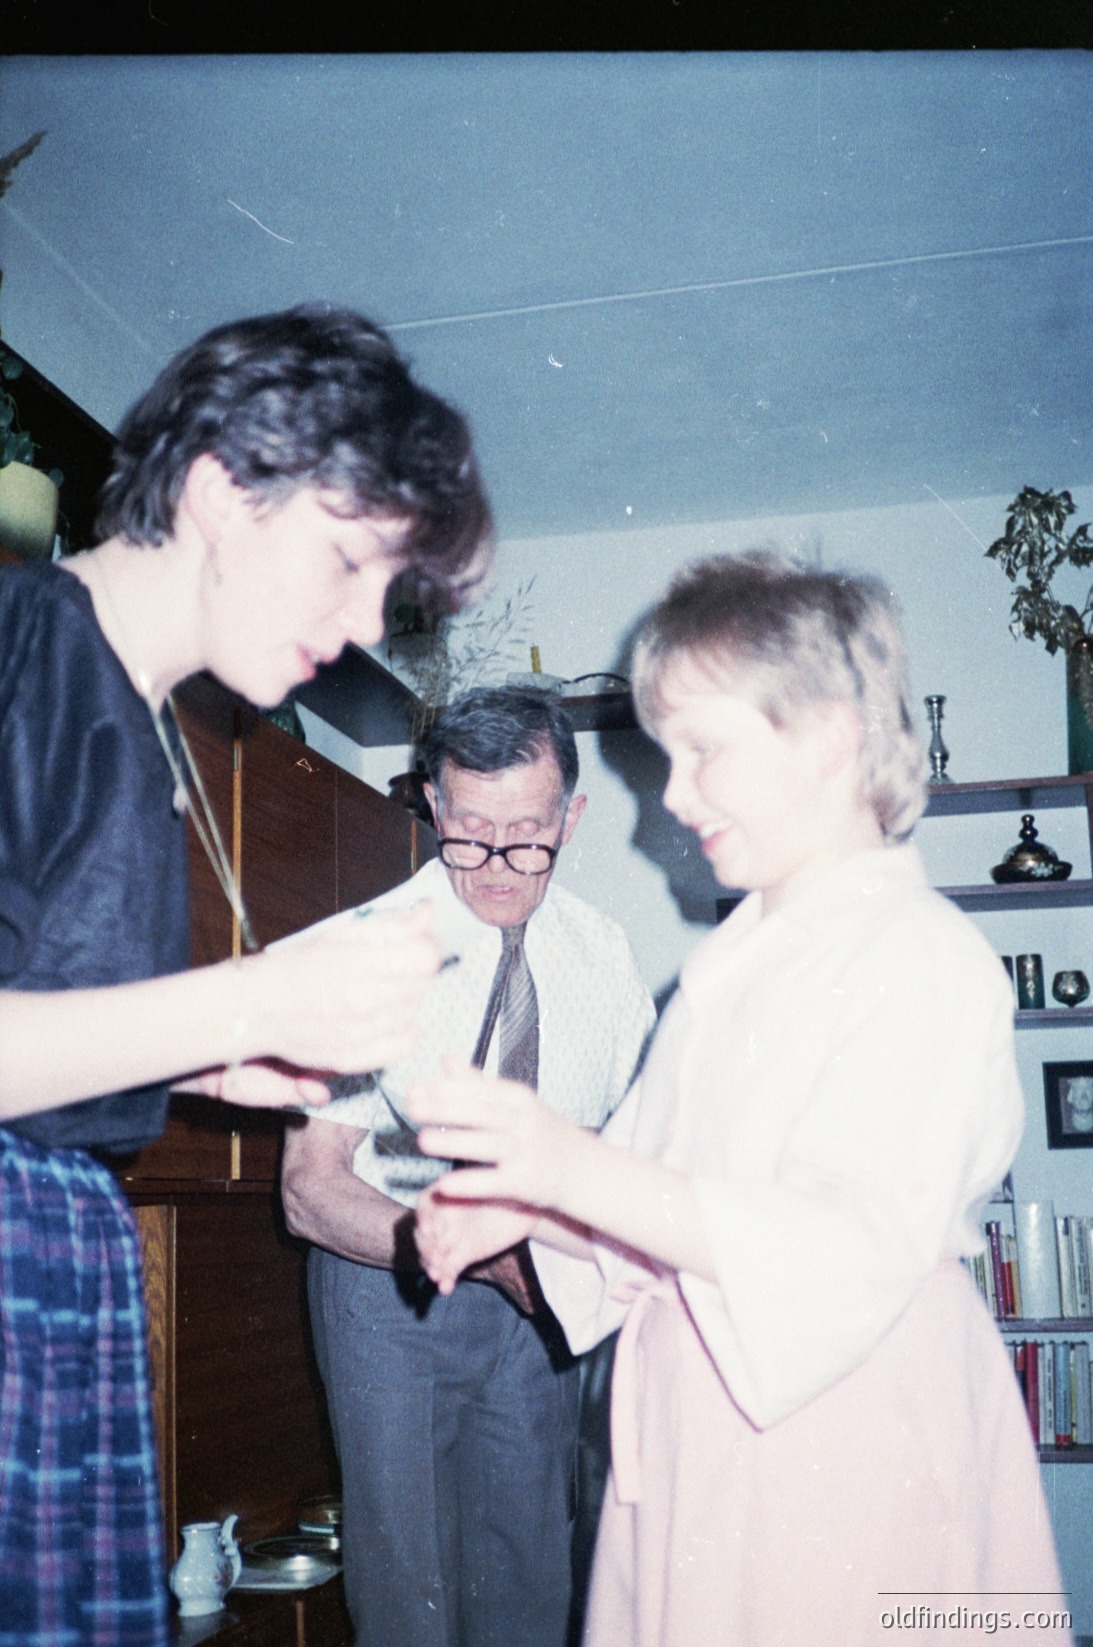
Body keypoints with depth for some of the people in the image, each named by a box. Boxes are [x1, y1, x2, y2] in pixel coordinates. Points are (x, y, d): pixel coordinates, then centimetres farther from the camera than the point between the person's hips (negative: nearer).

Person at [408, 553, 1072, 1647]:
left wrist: (575, 1167, -32)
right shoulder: (730, 959, 14)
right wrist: (521, 1208, -1)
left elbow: (853, 1252, -26)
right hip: (694, 1428, 8)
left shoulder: (920, 957, -14)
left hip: (838, 1449, -7)